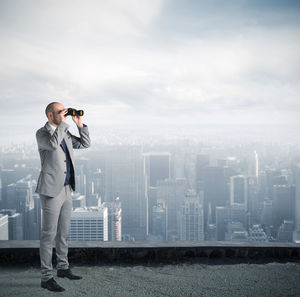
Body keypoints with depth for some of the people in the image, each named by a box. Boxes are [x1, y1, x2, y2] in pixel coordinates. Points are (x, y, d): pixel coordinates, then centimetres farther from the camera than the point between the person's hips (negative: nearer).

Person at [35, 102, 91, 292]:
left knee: (63, 232, 16)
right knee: (49, 234, -4)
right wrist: (62, 123, -23)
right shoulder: (41, 133, -10)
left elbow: (85, 144, 12)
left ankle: (63, 268, 30)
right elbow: (53, 144, -32)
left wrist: (79, 123, 2)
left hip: (66, 189, 8)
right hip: (51, 190, -8)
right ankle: (46, 277, 3)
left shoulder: (64, 133, 13)